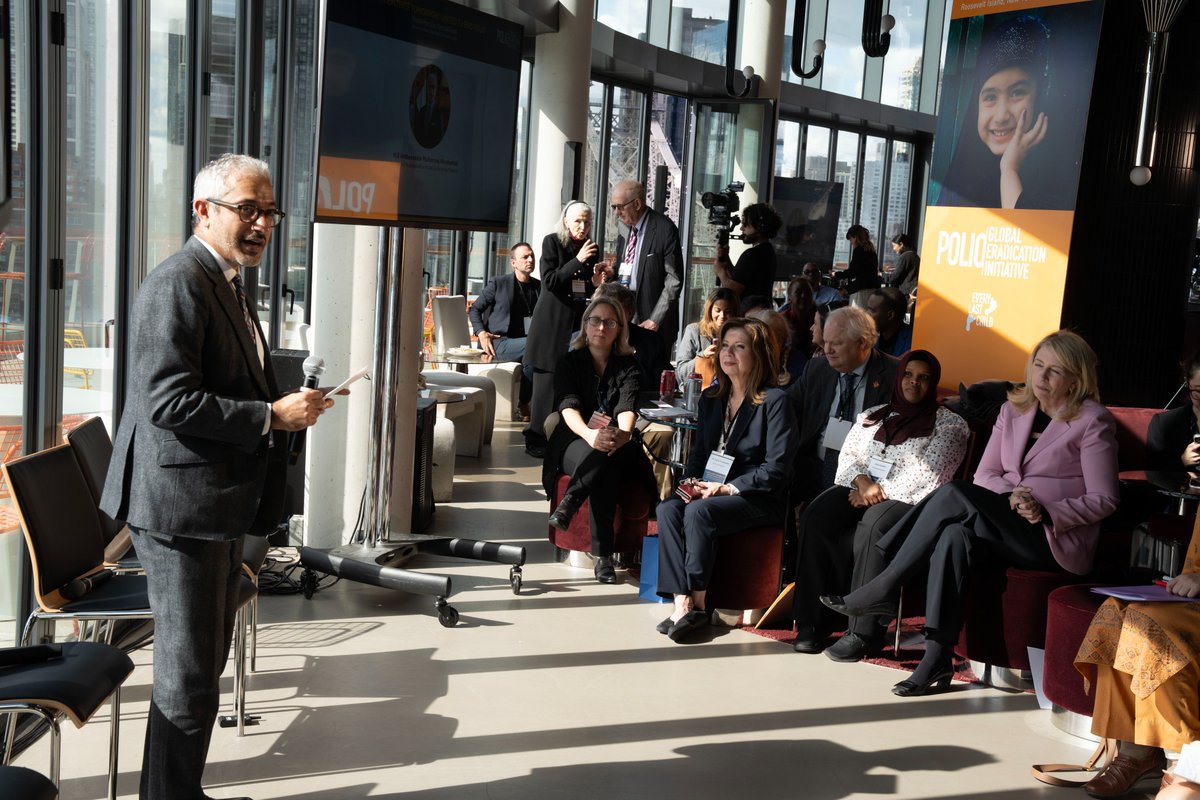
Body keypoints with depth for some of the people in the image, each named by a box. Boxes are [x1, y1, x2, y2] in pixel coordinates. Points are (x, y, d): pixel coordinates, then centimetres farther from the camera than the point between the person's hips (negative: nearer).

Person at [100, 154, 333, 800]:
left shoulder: (228, 284, 16)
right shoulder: (177, 284, -17)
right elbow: (168, 401, -25)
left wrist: (288, 404, 9)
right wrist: (271, 416, -22)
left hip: (219, 506, 11)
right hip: (182, 507, -11)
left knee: (204, 665, 21)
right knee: (189, 678, -1)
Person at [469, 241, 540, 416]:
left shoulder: (539, 286, 16)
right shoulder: (498, 283, 6)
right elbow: (475, 309, 10)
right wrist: (481, 333, -6)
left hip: (524, 340, 4)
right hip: (498, 343, -4)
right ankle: (523, 402, -20)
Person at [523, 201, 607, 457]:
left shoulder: (592, 249, 12)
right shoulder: (552, 242, -1)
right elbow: (549, 281, -10)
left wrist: (596, 282, -3)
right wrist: (578, 261, -17)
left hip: (576, 320, 4)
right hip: (552, 321, -4)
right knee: (547, 380, -4)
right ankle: (537, 438, 3)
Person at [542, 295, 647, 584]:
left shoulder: (628, 366, 9)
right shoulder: (569, 362, 7)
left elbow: (628, 407, -11)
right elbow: (568, 406, -13)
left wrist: (623, 434, -38)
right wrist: (589, 434, -37)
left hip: (616, 449, 1)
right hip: (574, 445, 0)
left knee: (604, 457, -40)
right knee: (604, 471, -38)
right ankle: (603, 555, -37)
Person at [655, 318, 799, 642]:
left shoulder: (775, 401, -6)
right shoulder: (711, 398, 16)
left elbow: (775, 469, -12)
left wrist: (726, 488, -17)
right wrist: (691, 480, -2)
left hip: (759, 500, -6)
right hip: (710, 491, 6)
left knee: (699, 511, -33)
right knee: (668, 508, -24)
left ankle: (698, 601, -22)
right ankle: (681, 603, -29)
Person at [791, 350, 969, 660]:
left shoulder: (949, 424, 6)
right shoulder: (872, 416, 23)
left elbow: (928, 474, -6)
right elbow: (848, 455, 14)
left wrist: (881, 492, -12)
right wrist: (862, 482, -9)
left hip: (909, 500, -4)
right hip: (860, 492, 5)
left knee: (872, 527, -38)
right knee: (816, 516, -27)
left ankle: (864, 632, -34)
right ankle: (810, 620, -25)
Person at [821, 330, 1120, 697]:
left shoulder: (1093, 422, -2)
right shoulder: (1013, 409, 15)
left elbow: (1103, 500, -5)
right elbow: (985, 475, 11)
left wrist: (1045, 512, -19)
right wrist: (1011, 497, -12)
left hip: (1057, 540, -5)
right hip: (1006, 533, 5)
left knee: (954, 494, -26)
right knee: (955, 535, -31)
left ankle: (883, 589, -22)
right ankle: (937, 657, -32)